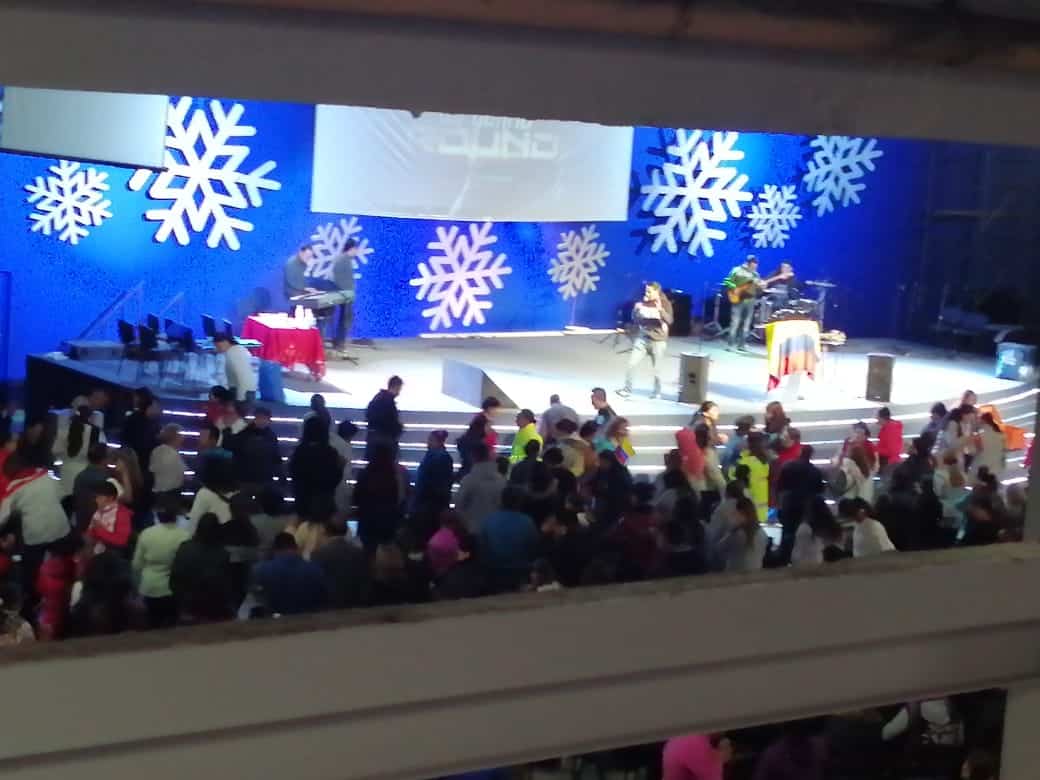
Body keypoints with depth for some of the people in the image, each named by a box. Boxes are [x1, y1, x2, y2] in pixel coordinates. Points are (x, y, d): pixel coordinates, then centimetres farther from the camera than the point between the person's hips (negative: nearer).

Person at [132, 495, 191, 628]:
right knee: (171, 625, 9)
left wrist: (140, 583, 21)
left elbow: (137, 564, 3)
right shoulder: (184, 536, -19)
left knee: (153, 625, 16)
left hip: (149, 588, 3)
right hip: (173, 588, -3)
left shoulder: (146, 533, -7)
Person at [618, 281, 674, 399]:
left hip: (658, 341, -3)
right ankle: (627, 389, 4)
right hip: (642, 339, 3)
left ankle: (657, 392, 25)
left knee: (657, 370, 5)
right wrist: (636, 309, -8)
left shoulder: (665, 304, -7)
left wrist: (660, 310, -35)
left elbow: (669, 321, -21)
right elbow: (635, 320, 10)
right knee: (631, 364, -7)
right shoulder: (643, 303, 2)